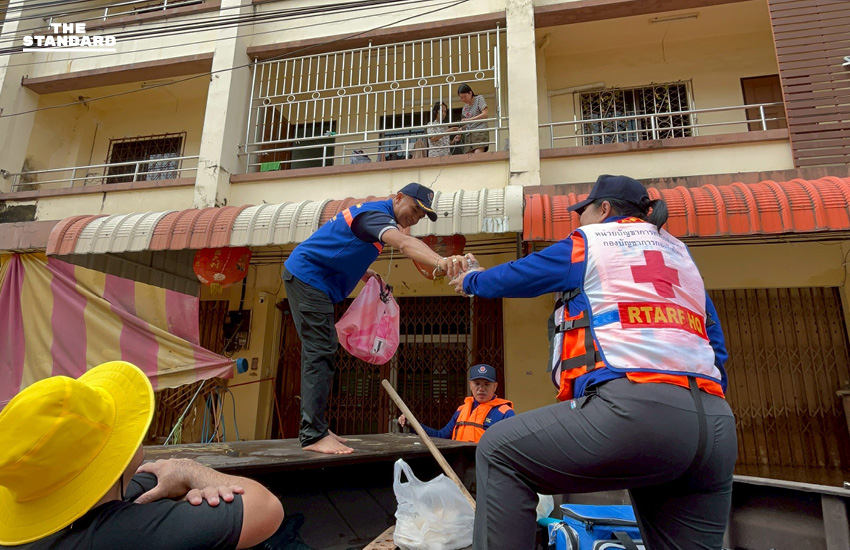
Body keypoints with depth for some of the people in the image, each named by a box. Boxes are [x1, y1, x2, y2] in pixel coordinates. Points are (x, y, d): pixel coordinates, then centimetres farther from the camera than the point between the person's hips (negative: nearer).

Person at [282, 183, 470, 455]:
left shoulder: (374, 214, 14)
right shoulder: (377, 213, -18)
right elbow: (404, 243, -41)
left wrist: (364, 274, 9)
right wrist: (440, 262, -58)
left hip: (315, 280, 11)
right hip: (307, 276, -11)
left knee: (320, 352, 10)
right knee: (320, 352, -16)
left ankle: (314, 427, 16)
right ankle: (313, 435, -15)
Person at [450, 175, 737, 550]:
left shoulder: (588, 242, 10)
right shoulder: (679, 253, 28)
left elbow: (509, 278, 20)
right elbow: (715, 343, 26)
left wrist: (470, 281, 40)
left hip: (638, 407, -8)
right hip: (714, 424, 8)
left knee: (499, 452, 0)